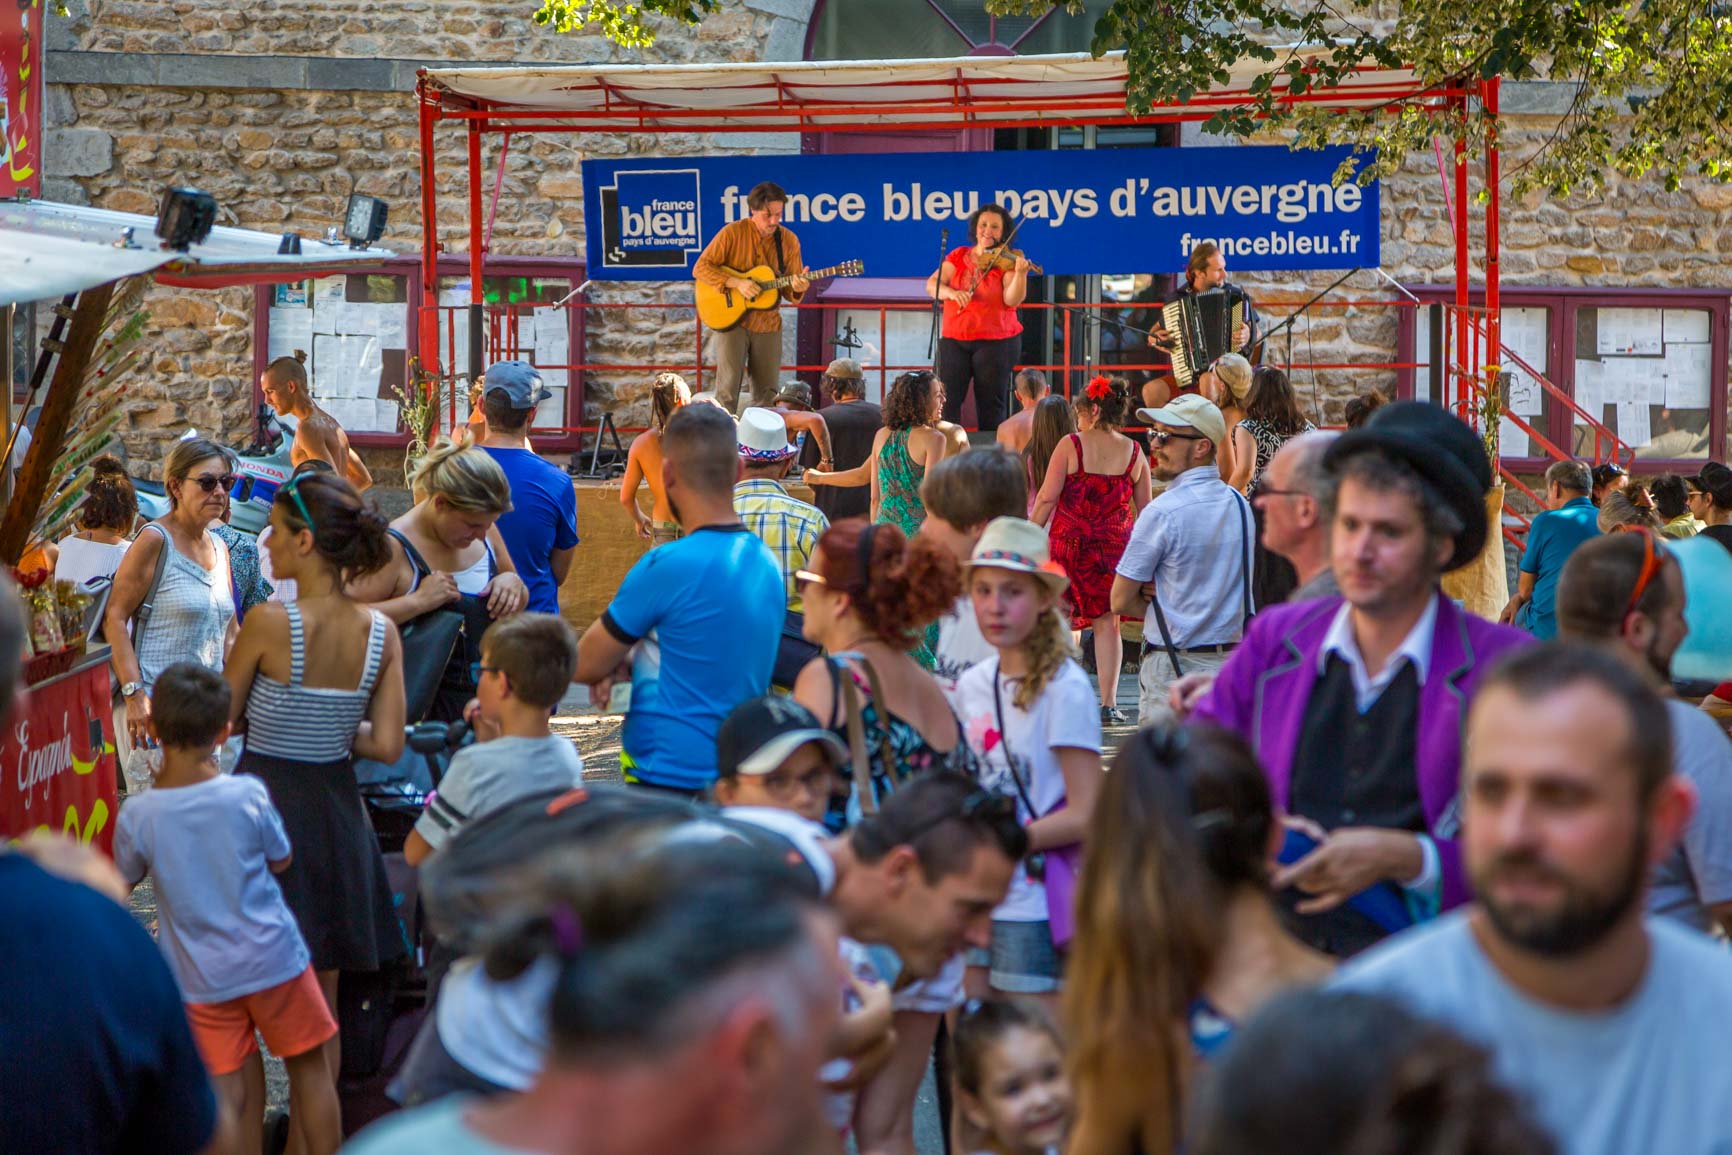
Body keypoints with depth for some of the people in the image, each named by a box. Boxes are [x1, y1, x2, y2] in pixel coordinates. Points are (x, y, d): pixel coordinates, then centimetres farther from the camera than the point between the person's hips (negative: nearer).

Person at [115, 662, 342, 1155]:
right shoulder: (248, 794, -16)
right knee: (308, 1068, 15)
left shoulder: (136, 816, -13)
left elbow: (124, 882, 6)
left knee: (227, 1086, 7)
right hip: (273, 957, -1)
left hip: (201, 979, 1)